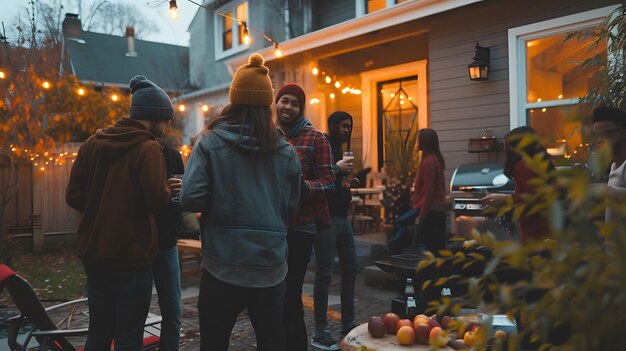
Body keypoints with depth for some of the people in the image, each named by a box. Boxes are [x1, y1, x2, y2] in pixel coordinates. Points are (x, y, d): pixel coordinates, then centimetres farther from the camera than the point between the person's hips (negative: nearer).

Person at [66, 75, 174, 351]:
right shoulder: (148, 148, -13)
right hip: (131, 257, -6)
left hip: (93, 253, 6)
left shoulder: (93, 143, 5)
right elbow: (157, 201, -21)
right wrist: (169, 190, -1)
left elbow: (74, 196, 4)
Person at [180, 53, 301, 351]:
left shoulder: (209, 143, -6)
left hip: (223, 266, -2)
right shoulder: (286, 152, 2)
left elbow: (191, 199, -14)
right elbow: (291, 209, 7)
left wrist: (219, 204, 7)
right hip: (272, 268, 3)